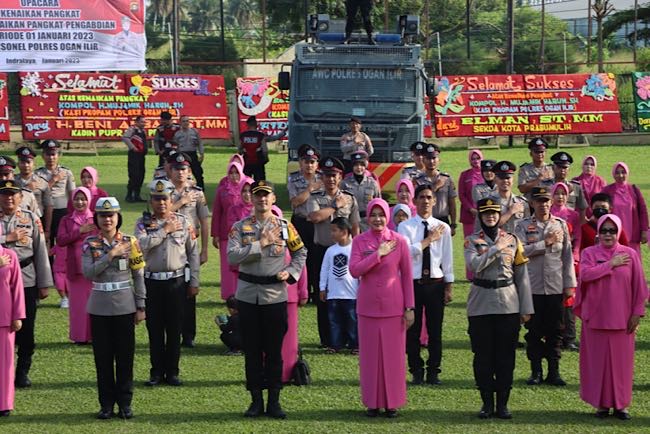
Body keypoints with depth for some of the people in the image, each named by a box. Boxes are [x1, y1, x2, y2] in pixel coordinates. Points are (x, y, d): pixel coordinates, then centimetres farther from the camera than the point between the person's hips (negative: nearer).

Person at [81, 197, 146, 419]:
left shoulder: (130, 242, 0)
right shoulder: (90, 244, 1)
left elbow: (138, 276, 2)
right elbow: (87, 272, -12)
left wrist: (140, 307, 0)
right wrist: (110, 255, -18)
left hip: (124, 306, 0)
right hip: (100, 307, 0)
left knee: (125, 355, 4)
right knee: (103, 357, 5)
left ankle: (125, 403, 14)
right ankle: (106, 403, 14)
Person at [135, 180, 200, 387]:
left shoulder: (184, 222, 3)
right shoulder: (143, 223, 2)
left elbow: (193, 253, 6)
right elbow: (142, 244, -18)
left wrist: (194, 282, 4)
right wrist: (165, 230, -13)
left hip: (177, 282, 0)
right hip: (152, 282, 0)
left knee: (175, 329, 4)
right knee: (154, 329, 5)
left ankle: (172, 372, 13)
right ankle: (156, 372, 14)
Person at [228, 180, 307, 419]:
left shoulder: (285, 226, 3)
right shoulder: (240, 227, 0)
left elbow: (300, 253, 14)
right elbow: (232, 256, -13)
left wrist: (290, 273, -2)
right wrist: (261, 243, -16)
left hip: (276, 294, 0)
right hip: (248, 294, 0)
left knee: (274, 350, 4)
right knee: (252, 350, 6)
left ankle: (274, 400, 11)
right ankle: (256, 400, 14)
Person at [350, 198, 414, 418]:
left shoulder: (399, 241, -1)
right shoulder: (359, 241, 1)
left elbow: (407, 276, 2)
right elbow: (354, 270, -12)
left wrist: (409, 307, -1)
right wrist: (378, 254, -17)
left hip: (393, 307, -1)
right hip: (368, 306, 1)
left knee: (393, 354, 3)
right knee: (370, 354, 5)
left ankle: (392, 402, 13)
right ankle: (372, 402, 14)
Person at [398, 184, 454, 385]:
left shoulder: (443, 228, 3)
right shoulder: (405, 227, -2)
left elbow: (447, 259, 5)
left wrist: (448, 287, 4)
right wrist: (429, 239, -14)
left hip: (435, 283, 1)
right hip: (412, 283, -1)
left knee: (435, 330, 5)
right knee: (413, 330, 5)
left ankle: (434, 372, 16)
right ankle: (416, 372, 17)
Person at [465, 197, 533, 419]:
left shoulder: (513, 240, 5)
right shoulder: (472, 241, 2)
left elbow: (522, 275, 5)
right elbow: (475, 265, -17)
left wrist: (526, 309, 2)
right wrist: (497, 248, -16)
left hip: (508, 306, 1)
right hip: (480, 306, -1)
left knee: (506, 355, 3)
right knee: (483, 356, 3)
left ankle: (503, 403, 11)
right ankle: (487, 403, 12)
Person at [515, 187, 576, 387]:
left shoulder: (561, 225, 8)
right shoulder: (523, 226, 3)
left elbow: (567, 256, 7)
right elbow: (520, 251, -12)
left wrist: (569, 285, 3)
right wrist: (546, 242, -14)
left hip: (556, 287, 1)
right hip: (532, 286, -1)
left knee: (555, 330, 3)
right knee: (534, 330, 3)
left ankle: (554, 371, 10)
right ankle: (536, 372, 11)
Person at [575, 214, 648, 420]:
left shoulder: (630, 254, 3)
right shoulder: (590, 253, 3)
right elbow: (585, 274, -16)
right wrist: (611, 264, -13)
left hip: (622, 318, 0)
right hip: (596, 317, 0)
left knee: (621, 361, 3)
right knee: (598, 360, 1)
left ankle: (620, 404, 13)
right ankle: (602, 403, 11)